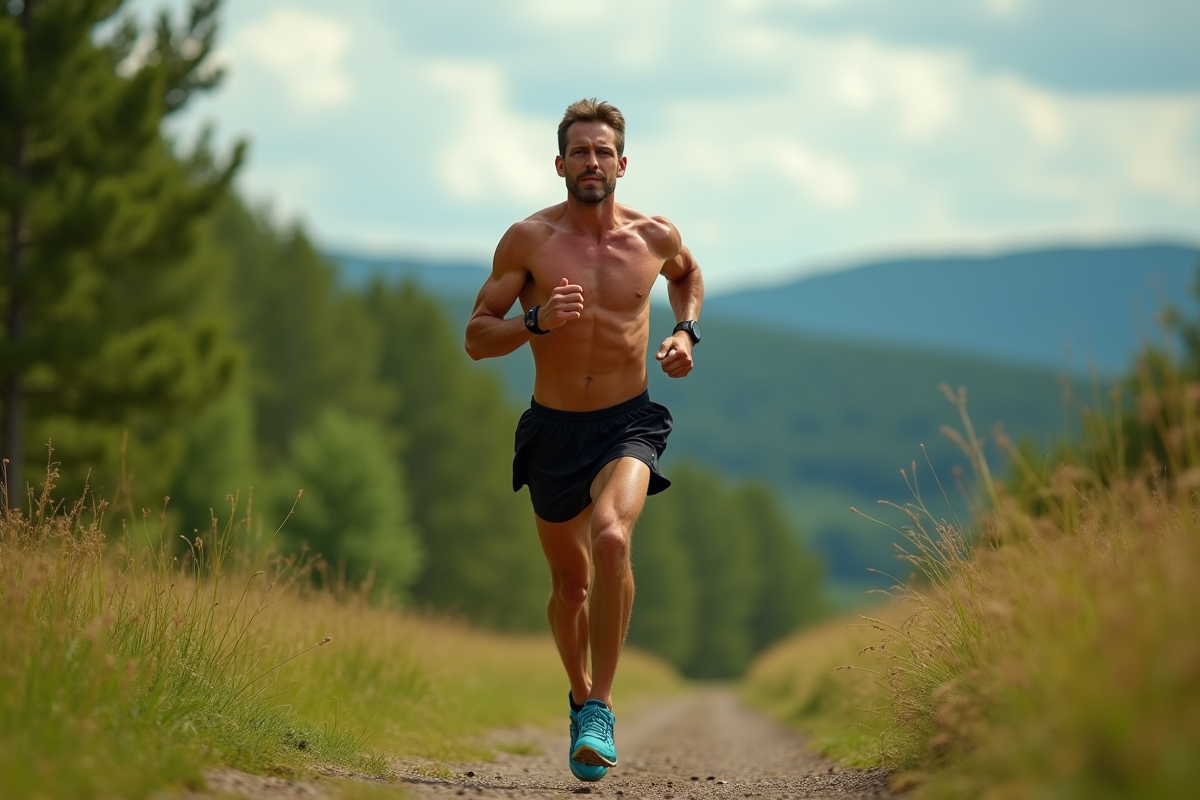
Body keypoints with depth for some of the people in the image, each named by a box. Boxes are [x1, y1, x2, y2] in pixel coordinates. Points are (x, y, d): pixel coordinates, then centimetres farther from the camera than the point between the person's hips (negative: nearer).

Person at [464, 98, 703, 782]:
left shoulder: (655, 237, -2)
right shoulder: (528, 239, -7)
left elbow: (689, 274, 23)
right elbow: (477, 337, -6)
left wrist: (686, 332, 5)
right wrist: (536, 321, -24)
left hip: (629, 424, -1)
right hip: (553, 428, 1)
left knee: (612, 537, -29)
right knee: (571, 582, 14)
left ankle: (602, 709, -22)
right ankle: (580, 693, 43)